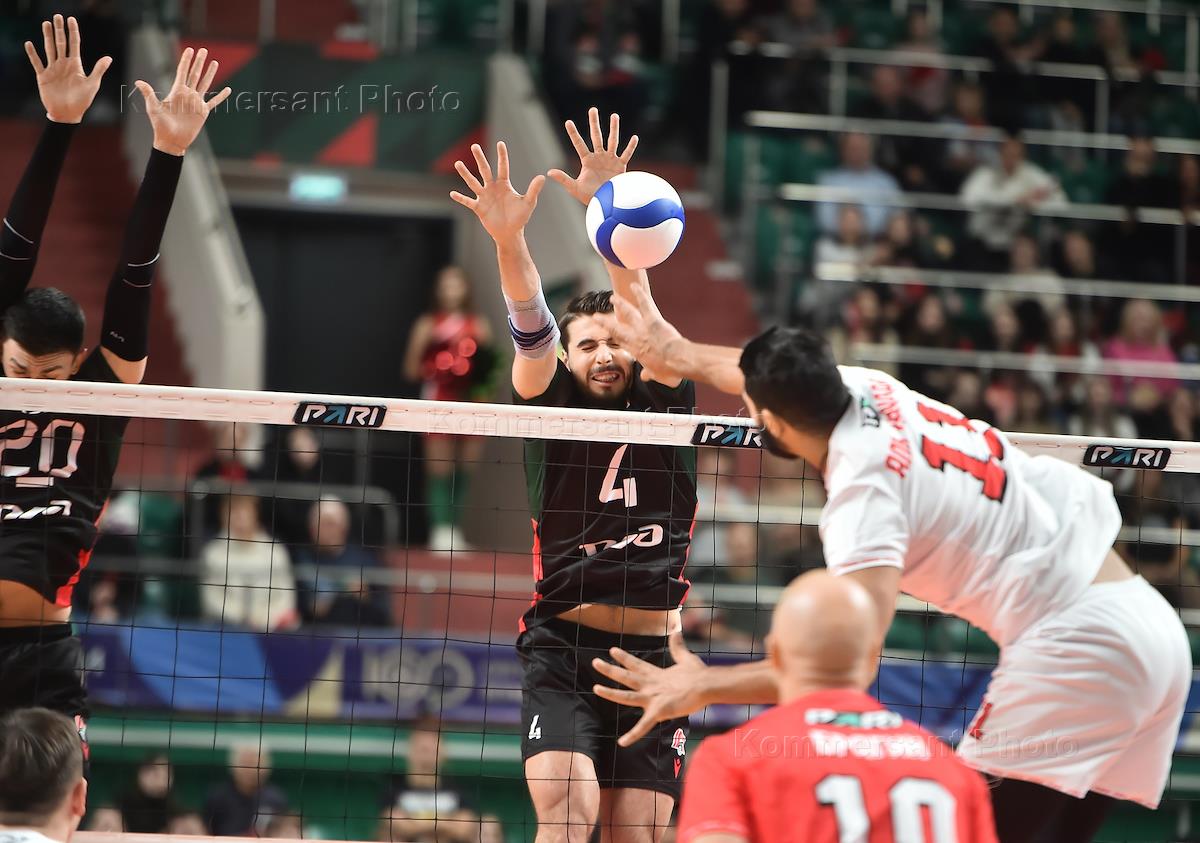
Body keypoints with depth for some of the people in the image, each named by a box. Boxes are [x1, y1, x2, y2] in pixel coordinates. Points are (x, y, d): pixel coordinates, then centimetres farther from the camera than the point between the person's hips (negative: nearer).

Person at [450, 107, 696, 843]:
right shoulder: (555, 408, 5)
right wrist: (510, 241, -33)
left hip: (653, 652, 1)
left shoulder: (666, 404, 6)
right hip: (561, 647, -1)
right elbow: (532, 333, -14)